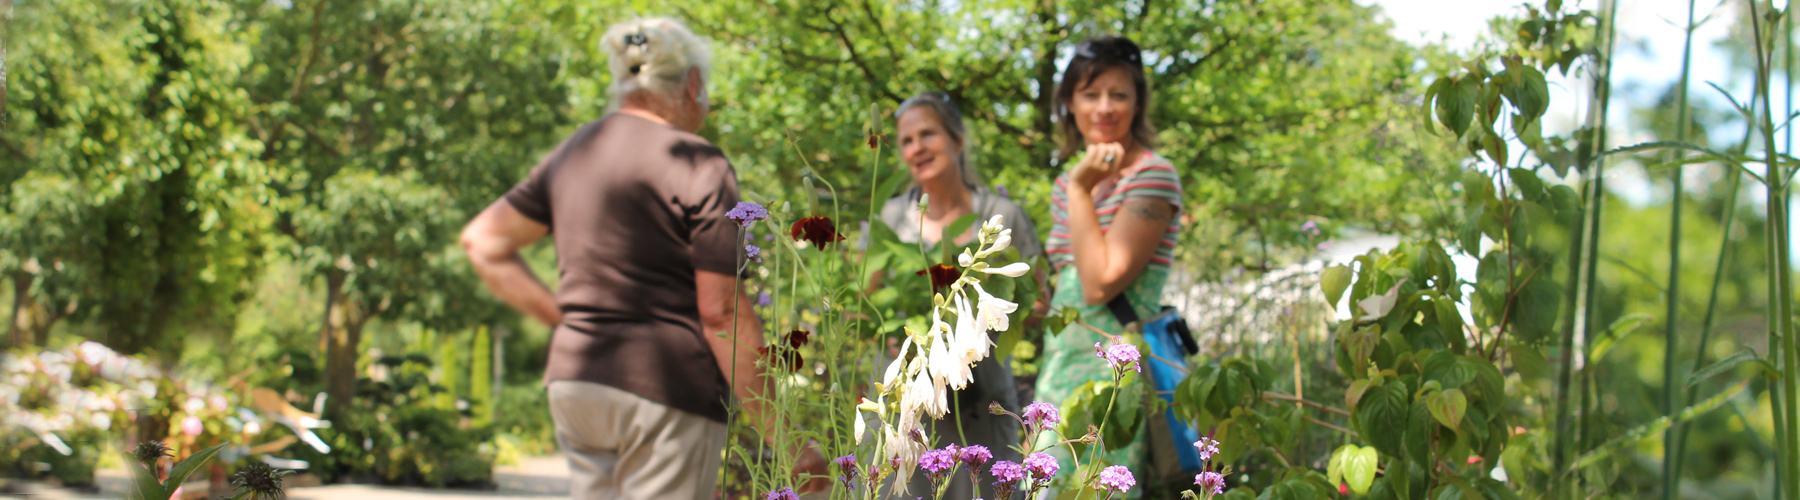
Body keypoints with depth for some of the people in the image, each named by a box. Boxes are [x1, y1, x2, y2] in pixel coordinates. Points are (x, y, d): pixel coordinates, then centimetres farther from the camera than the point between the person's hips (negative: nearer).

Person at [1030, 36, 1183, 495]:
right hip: (1060, 371, 8)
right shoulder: (1068, 184, 15)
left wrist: (1081, 191, -13)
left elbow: (1101, 285, -18)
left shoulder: (1152, 177, -9)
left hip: (1114, 371, -8)